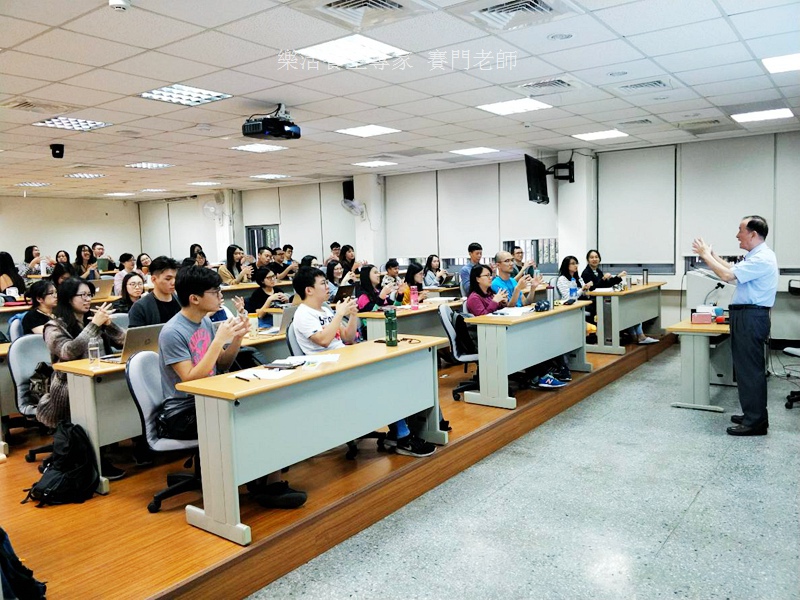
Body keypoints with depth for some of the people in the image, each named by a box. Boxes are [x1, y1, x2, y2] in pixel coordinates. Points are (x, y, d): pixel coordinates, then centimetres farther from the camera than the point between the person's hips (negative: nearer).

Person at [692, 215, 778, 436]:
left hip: (751, 318, -11)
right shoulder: (755, 256, 14)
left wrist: (706, 256, -12)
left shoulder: (762, 259, -18)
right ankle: (753, 414, 27)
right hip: (746, 316, 11)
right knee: (747, 366, 17)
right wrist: (711, 254, 15)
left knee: (750, 368, -6)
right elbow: (732, 269, 22)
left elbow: (728, 275, -23)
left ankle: (755, 422, 1)